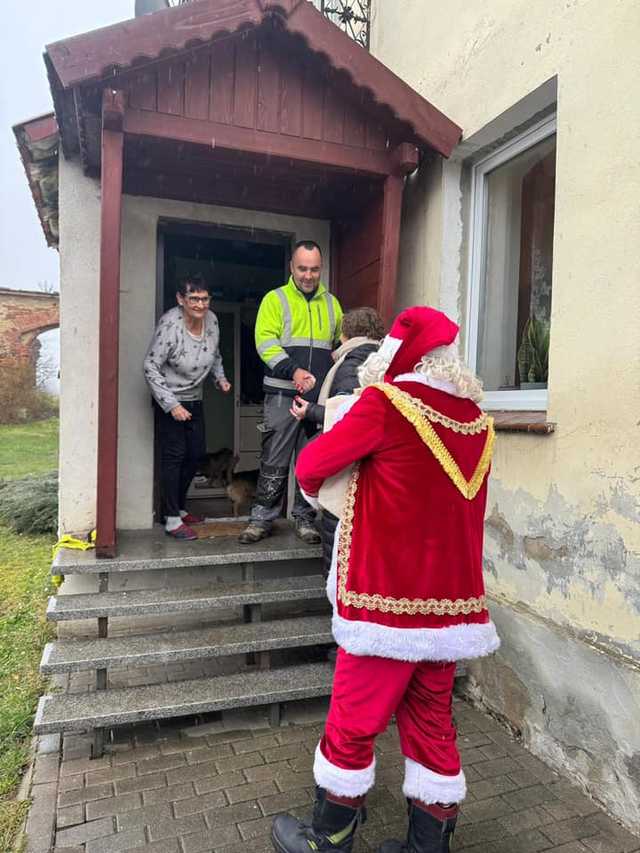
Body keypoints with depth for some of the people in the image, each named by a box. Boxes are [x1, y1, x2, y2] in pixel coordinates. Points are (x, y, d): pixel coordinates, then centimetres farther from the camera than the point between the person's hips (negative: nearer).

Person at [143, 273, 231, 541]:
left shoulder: (211, 319, -5)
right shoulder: (170, 324, -24)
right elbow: (151, 367, -22)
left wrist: (220, 377, -2)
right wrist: (171, 405, -25)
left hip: (194, 398, 7)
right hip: (169, 400, -7)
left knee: (197, 453, 11)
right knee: (174, 455, -5)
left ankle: (179, 507, 30)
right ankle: (172, 520, 6)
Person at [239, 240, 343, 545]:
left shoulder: (331, 303, 15)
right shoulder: (275, 299, 3)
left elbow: (341, 344, 21)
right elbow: (266, 342, -9)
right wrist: (294, 371, -23)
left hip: (320, 396, 3)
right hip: (283, 394, -3)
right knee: (274, 460, 0)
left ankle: (304, 517, 21)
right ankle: (262, 518, 13)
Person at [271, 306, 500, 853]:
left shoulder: (385, 401, -13)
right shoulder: (477, 421, 4)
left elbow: (311, 465, -8)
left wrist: (312, 487, 14)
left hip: (389, 596, -6)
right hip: (452, 599, 6)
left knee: (352, 724, 12)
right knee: (432, 722, 19)